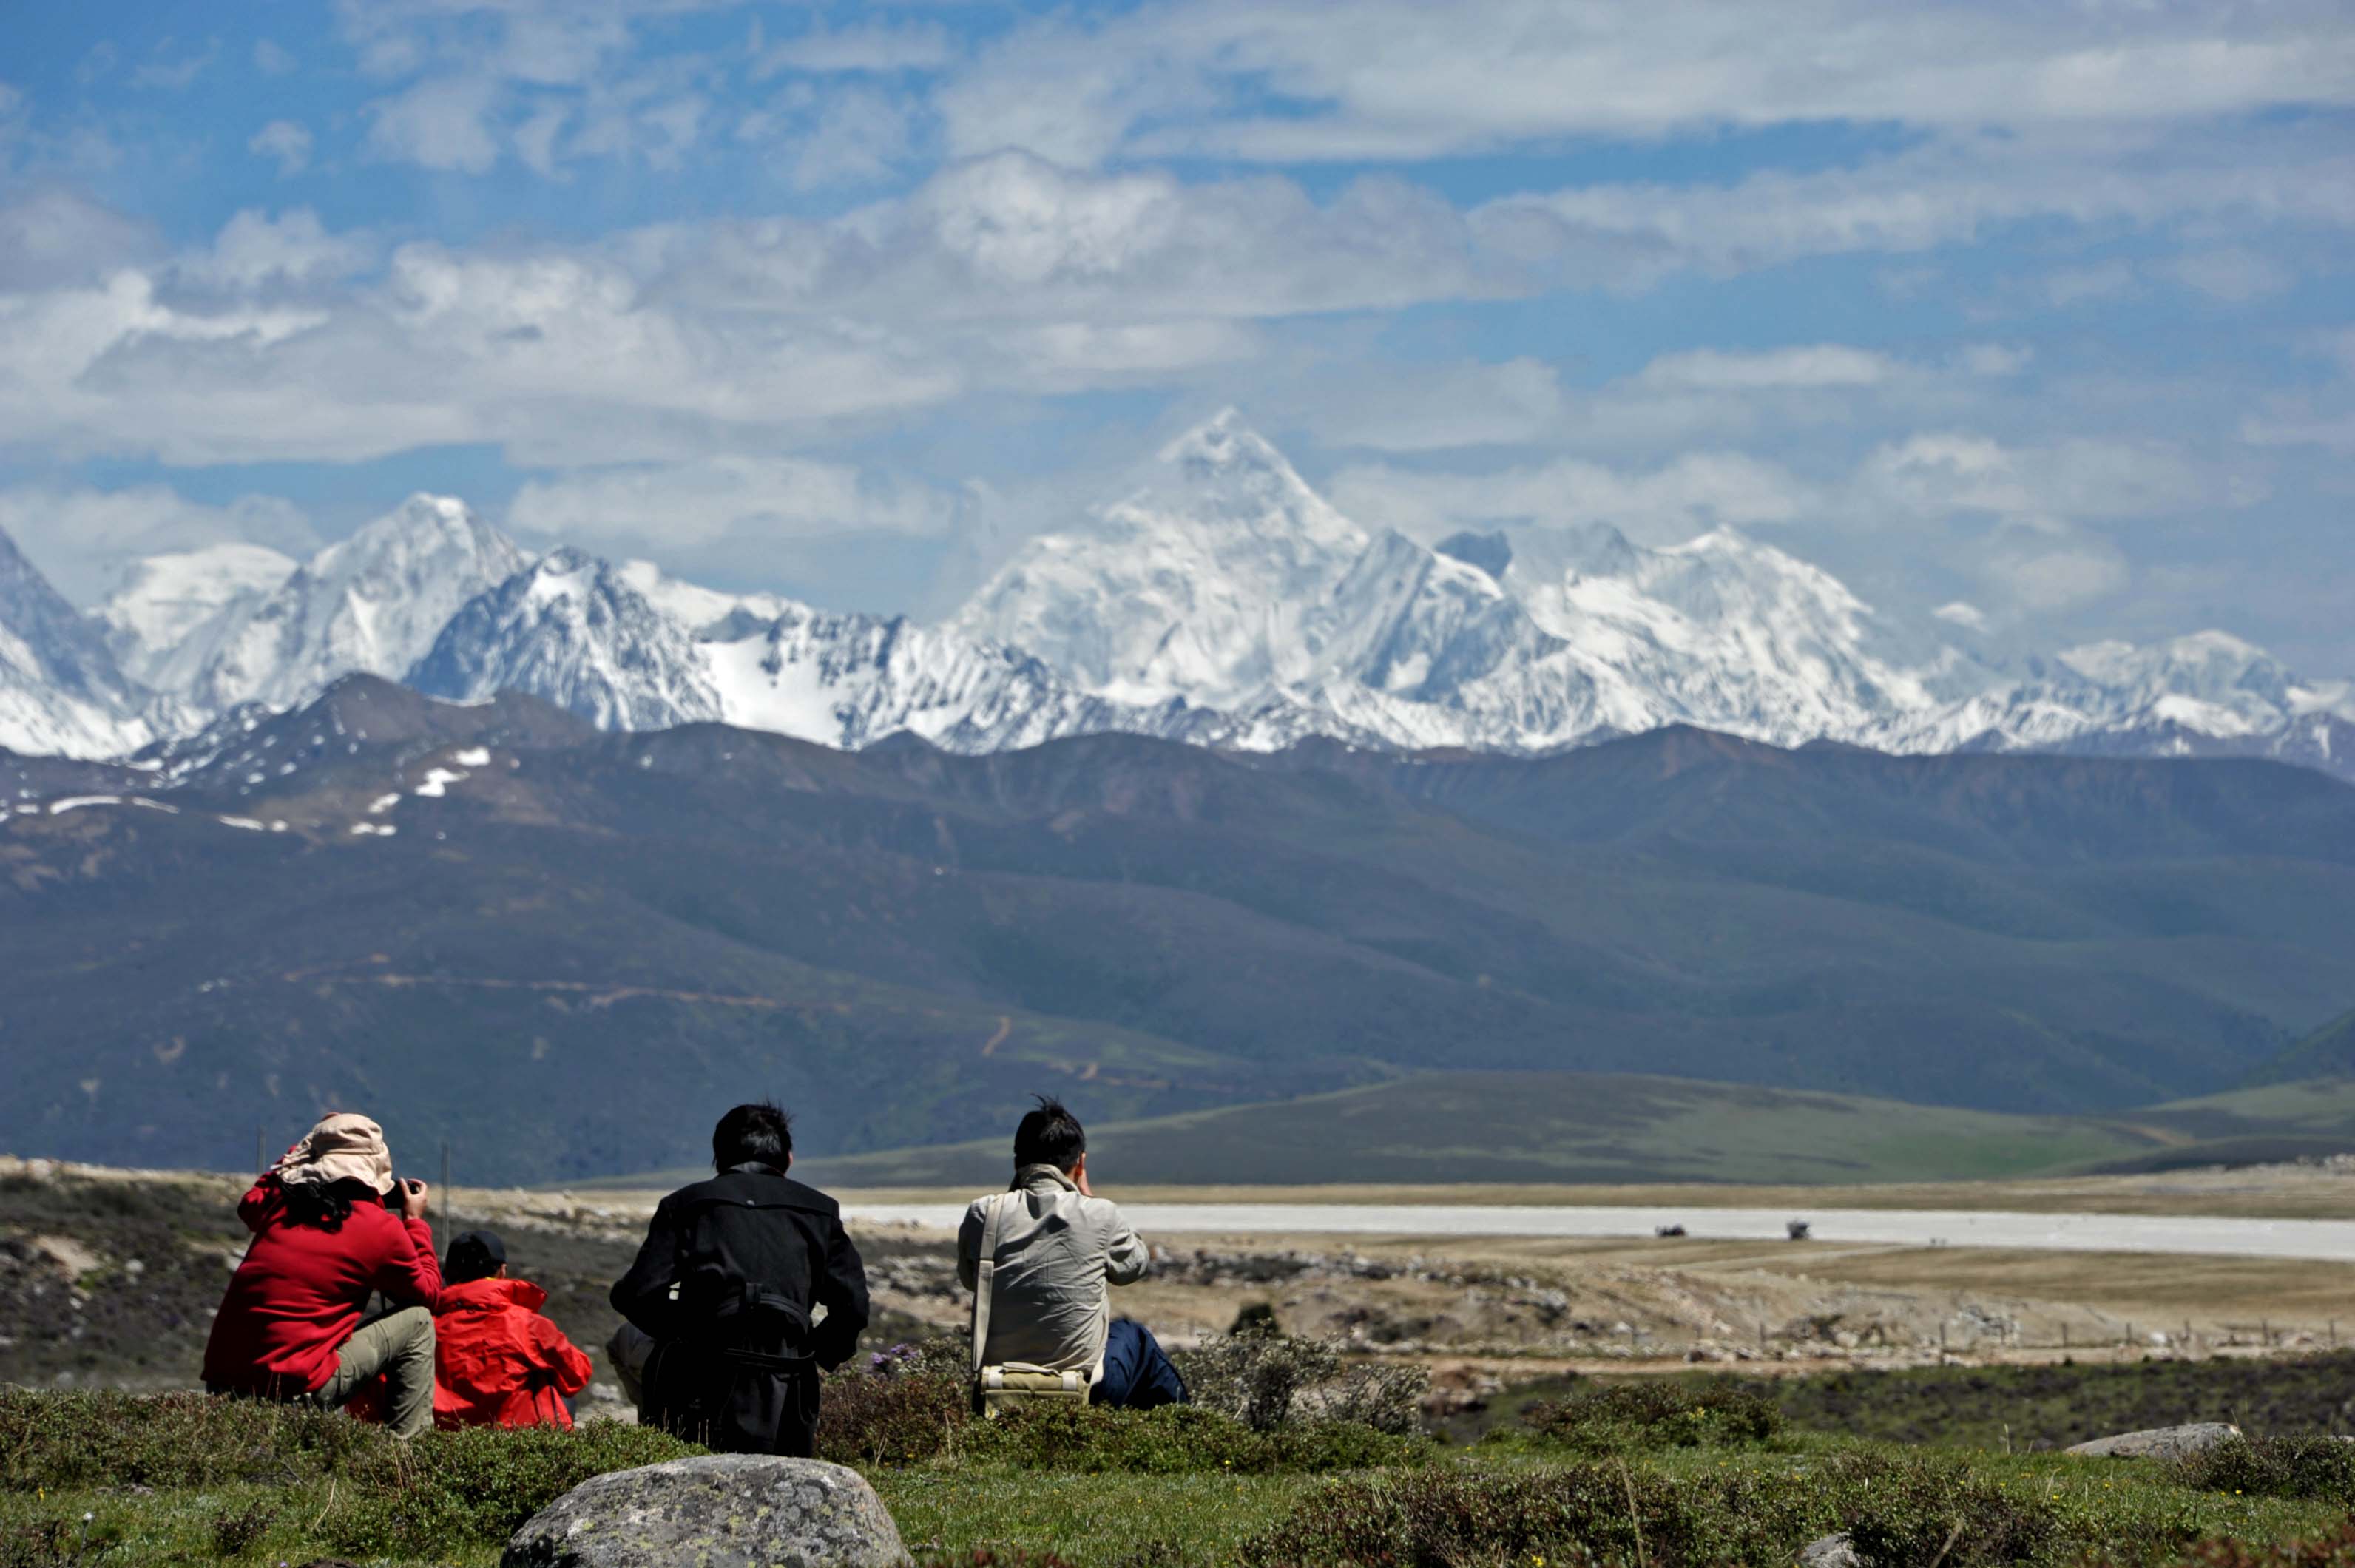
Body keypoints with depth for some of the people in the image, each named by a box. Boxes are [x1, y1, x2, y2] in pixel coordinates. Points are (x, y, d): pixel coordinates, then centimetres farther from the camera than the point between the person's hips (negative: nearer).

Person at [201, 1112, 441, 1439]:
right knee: (417, 1321, 11)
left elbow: (250, 1204, 37)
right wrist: (414, 1221, 24)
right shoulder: (381, 1229, -4)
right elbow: (428, 1294, 13)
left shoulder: (279, 1204, 10)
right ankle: (407, 1442, 8)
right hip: (295, 1388, -6)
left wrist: (304, 1149, 40)